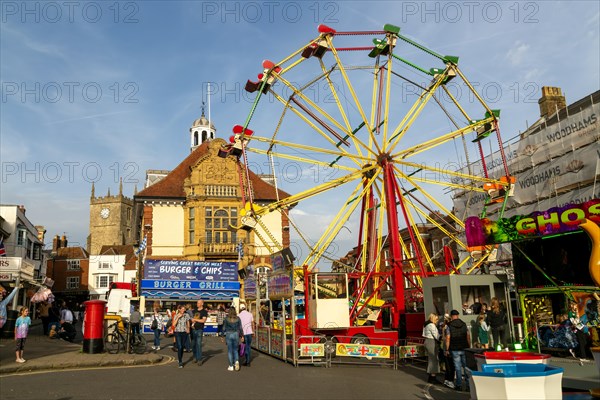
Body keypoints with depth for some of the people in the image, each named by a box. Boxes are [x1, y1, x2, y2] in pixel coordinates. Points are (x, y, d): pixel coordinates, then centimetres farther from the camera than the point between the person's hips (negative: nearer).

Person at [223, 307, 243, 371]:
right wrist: (242, 336, 9)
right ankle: (236, 361, -9)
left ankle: (231, 366, 8)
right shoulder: (238, 318, -1)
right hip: (236, 334, 1)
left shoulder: (226, 319, -4)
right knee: (235, 350, 15)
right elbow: (240, 328, 0)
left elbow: (224, 328, -2)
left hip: (228, 335, -1)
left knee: (230, 351, 7)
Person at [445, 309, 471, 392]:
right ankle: (468, 385, 6)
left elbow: (448, 338, -8)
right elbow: (468, 337, 3)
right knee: (466, 366, 6)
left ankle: (459, 385, 6)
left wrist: (447, 349, -2)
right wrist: (469, 347, 11)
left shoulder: (449, 326, -5)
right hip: (464, 348, 2)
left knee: (458, 367, 3)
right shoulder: (464, 324, 5)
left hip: (455, 349, -2)